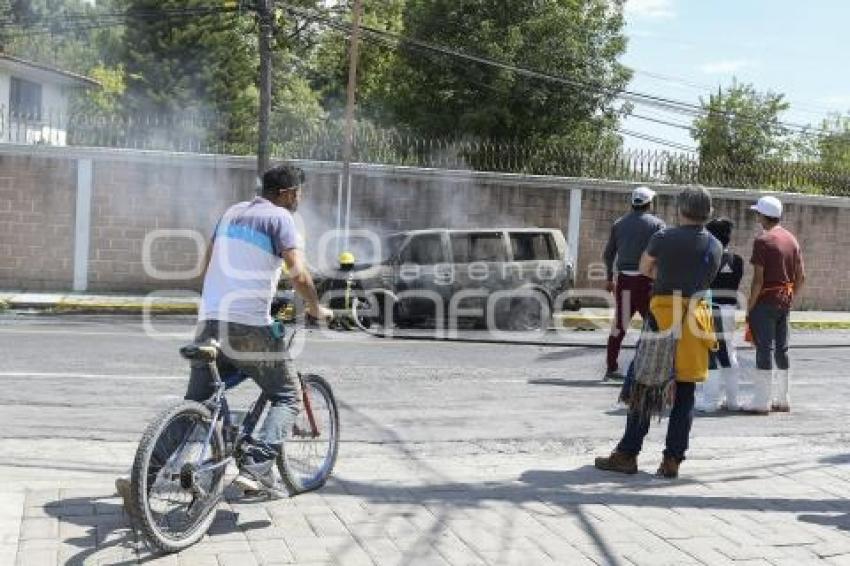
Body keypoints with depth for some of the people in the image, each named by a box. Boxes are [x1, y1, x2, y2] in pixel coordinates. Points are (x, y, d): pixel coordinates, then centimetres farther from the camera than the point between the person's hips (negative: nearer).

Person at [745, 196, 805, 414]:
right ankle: (783, 399, 21)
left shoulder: (763, 240, -13)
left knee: (764, 349, -4)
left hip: (766, 301, -7)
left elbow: (758, 279, -17)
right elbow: (801, 277, 11)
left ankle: (762, 402, -2)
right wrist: (790, 298, 19)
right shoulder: (791, 239, 10)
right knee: (782, 349, 13)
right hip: (785, 301, 7)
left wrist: (749, 308, -11)